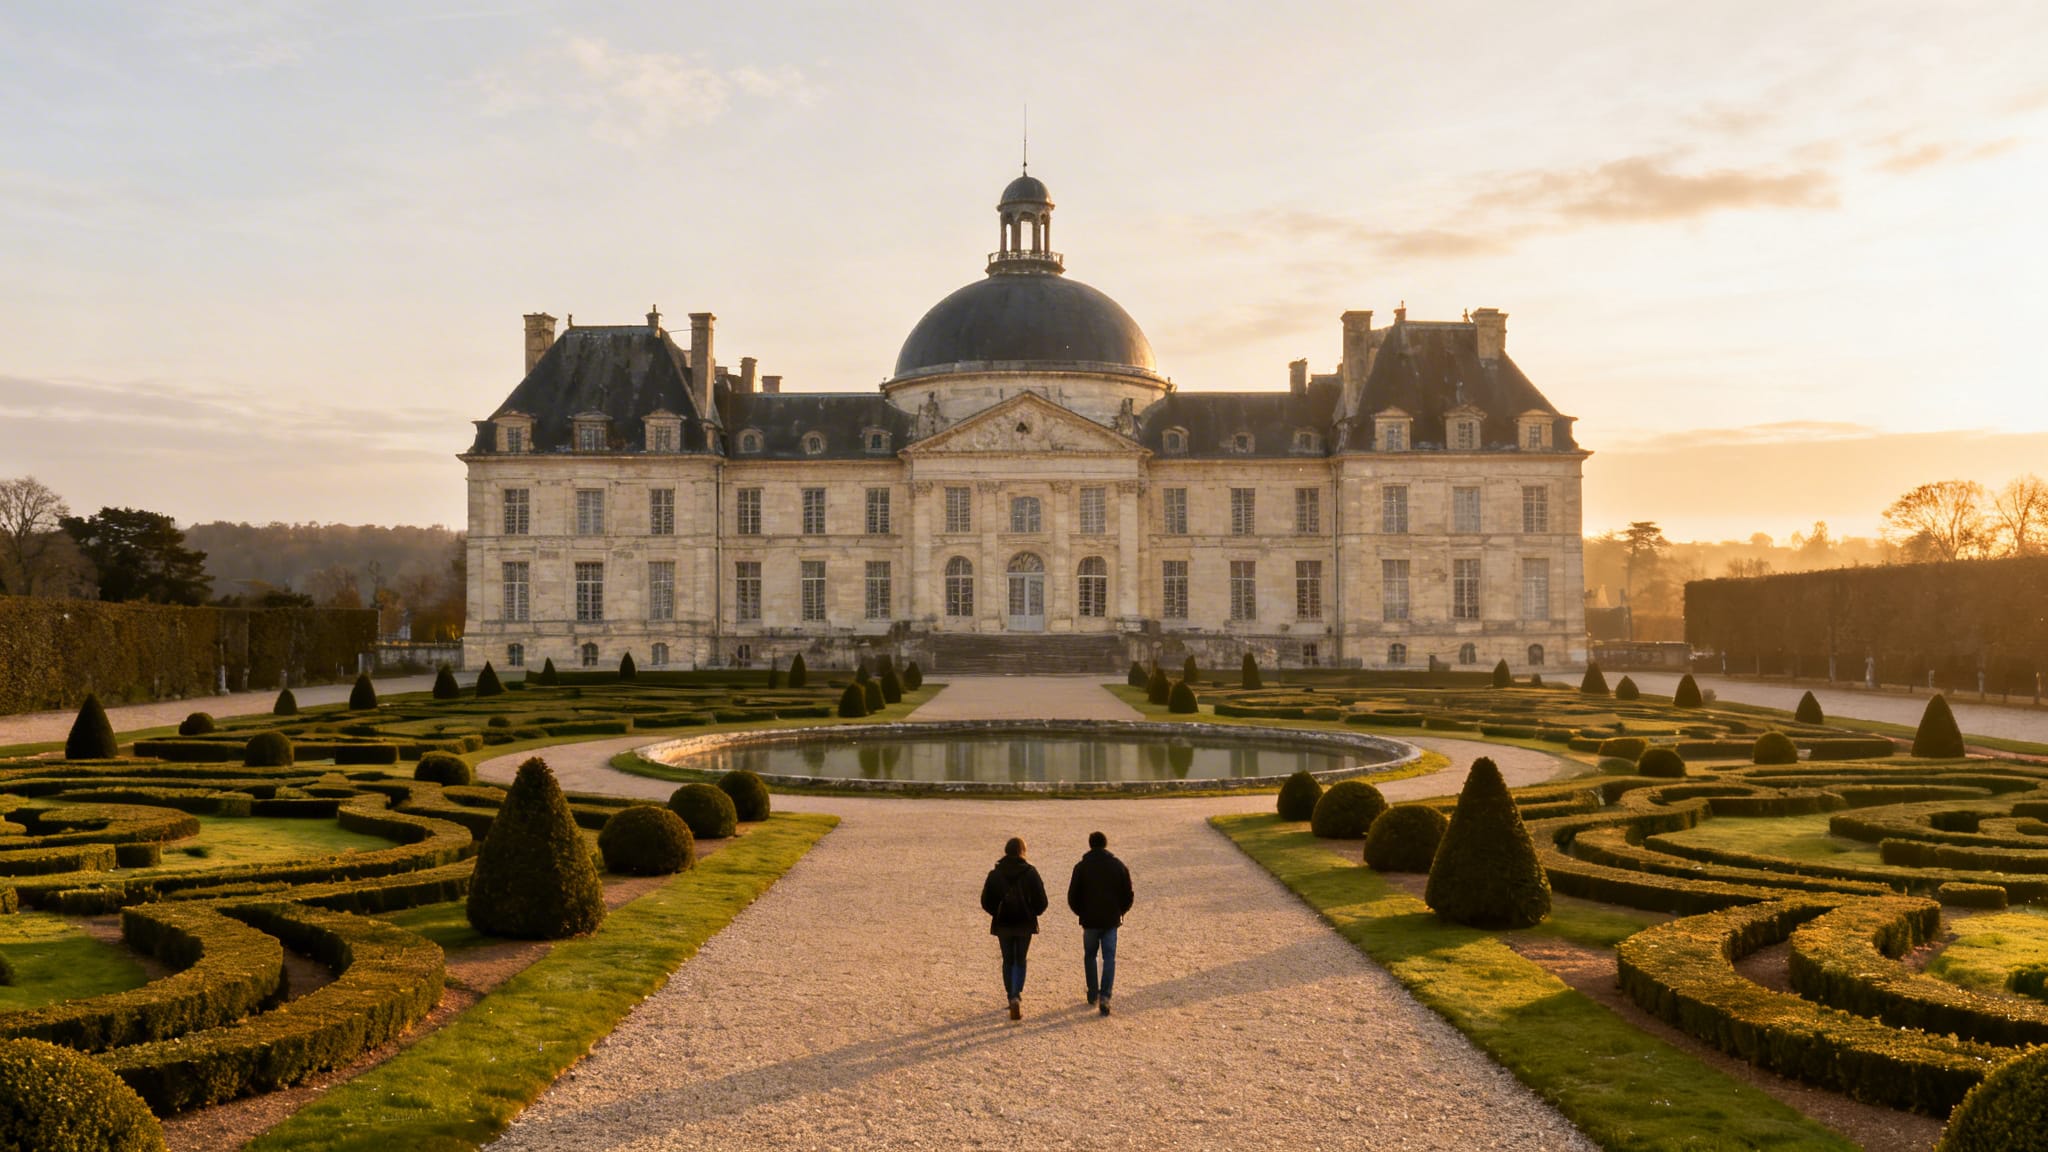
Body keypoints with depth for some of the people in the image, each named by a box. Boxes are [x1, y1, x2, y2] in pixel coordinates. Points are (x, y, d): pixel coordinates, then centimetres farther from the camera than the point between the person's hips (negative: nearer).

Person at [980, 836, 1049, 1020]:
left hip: (1003, 925, 1)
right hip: (1025, 924, -1)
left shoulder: (995, 874, -5)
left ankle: (1011, 998, 18)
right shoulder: (1030, 873, -10)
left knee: (1008, 961, 15)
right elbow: (1041, 902, -9)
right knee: (1020, 961, 10)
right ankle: (1017, 997, -9)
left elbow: (986, 902, -3)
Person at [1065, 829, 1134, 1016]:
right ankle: (1105, 996, -12)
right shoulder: (1118, 866, 0)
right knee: (1109, 959, 3)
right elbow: (1128, 895, 2)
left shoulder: (1081, 867, -4)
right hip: (1111, 920, 0)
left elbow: (1072, 897, -2)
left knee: (1090, 956, 18)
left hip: (1090, 920, 0)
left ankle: (1093, 995, 21)